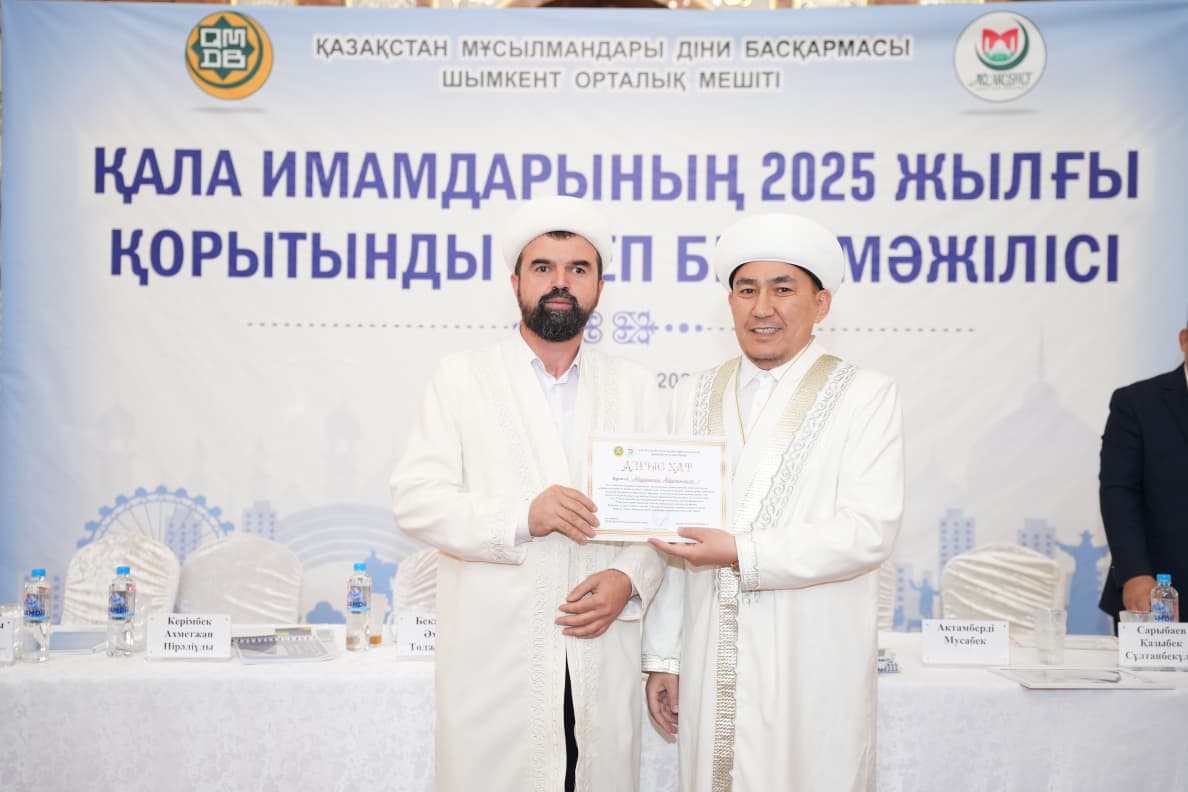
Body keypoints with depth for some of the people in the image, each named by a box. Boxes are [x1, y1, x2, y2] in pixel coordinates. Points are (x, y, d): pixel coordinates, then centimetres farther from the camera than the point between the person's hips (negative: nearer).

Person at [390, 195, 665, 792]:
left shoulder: (634, 388, 12)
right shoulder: (460, 378, 4)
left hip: (603, 660, 2)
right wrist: (521, 517, -18)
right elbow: (414, 498, -4)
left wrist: (629, 580, -9)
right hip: (493, 662, -2)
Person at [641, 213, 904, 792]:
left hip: (814, 675, -3)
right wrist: (663, 656, 7)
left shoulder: (866, 396, -1)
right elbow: (672, 537, 10)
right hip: (711, 668, 3)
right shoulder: (693, 397, 10)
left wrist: (742, 553, -18)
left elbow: (868, 532, -12)